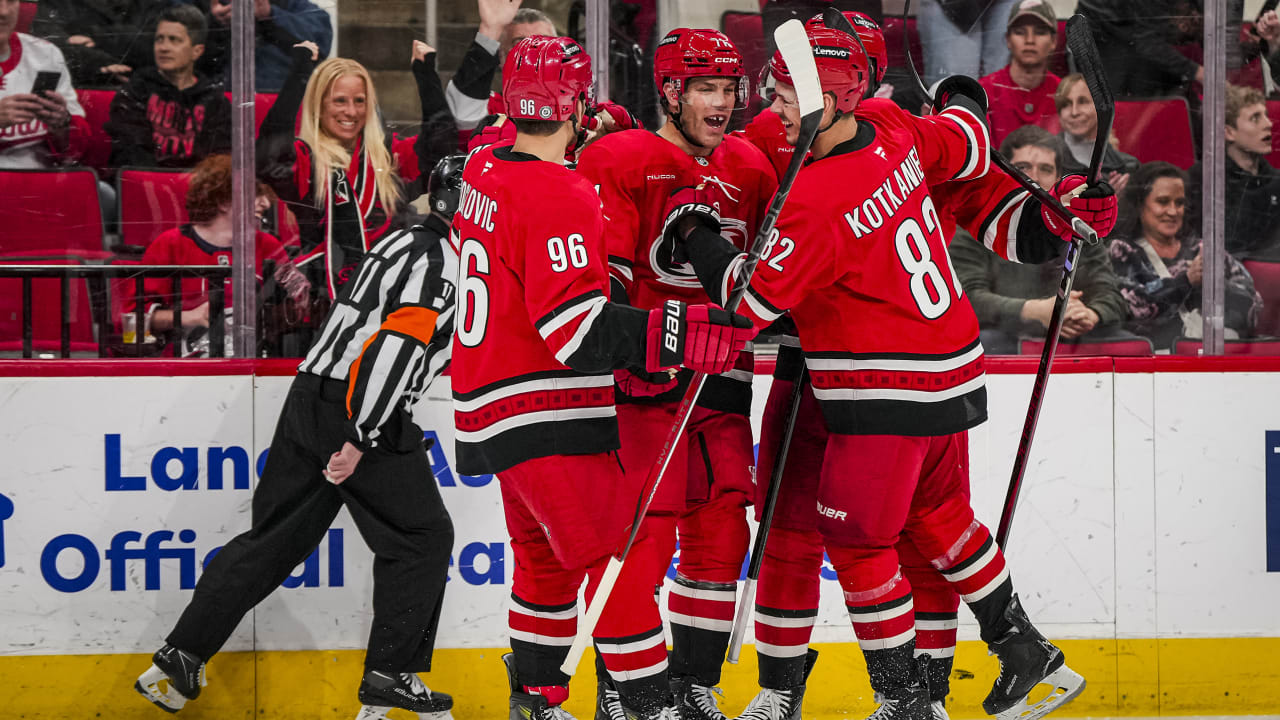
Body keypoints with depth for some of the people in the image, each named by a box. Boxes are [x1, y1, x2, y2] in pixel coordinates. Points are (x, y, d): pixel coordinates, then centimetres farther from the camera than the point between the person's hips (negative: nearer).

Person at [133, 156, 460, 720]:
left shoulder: (404, 243, 20)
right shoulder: (447, 264, -11)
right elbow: (396, 345, -21)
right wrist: (360, 438, -23)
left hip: (311, 397, 9)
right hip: (355, 414, -9)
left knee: (273, 539, 12)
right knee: (422, 539, 2)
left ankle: (179, 659, 11)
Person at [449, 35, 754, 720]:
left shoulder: (485, 168, 6)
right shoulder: (559, 197, -21)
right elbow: (578, 331, -27)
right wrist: (682, 333, -31)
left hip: (492, 409, 10)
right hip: (547, 419, -10)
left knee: (548, 554, 23)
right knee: (623, 553, -7)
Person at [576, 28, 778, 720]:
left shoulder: (750, 169, 11)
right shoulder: (616, 161, -9)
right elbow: (596, 269, -13)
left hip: (721, 380, 6)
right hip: (643, 377, -6)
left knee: (721, 533, 5)